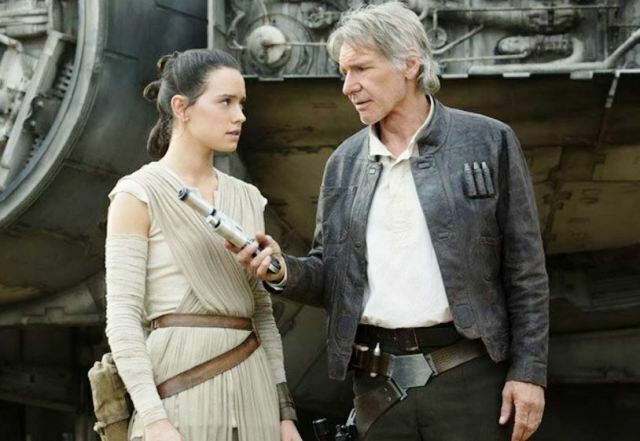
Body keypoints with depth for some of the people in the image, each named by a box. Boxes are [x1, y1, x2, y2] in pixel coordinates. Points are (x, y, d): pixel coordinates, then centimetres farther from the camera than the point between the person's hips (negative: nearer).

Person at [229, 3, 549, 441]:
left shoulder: (489, 142, -2)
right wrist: (284, 270, -7)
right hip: (377, 383, 4)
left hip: (468, 374, -4)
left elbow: (525, 270, -1)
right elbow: (331, 275, 14)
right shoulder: (345, 161, 10)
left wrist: (529, 370, -6)